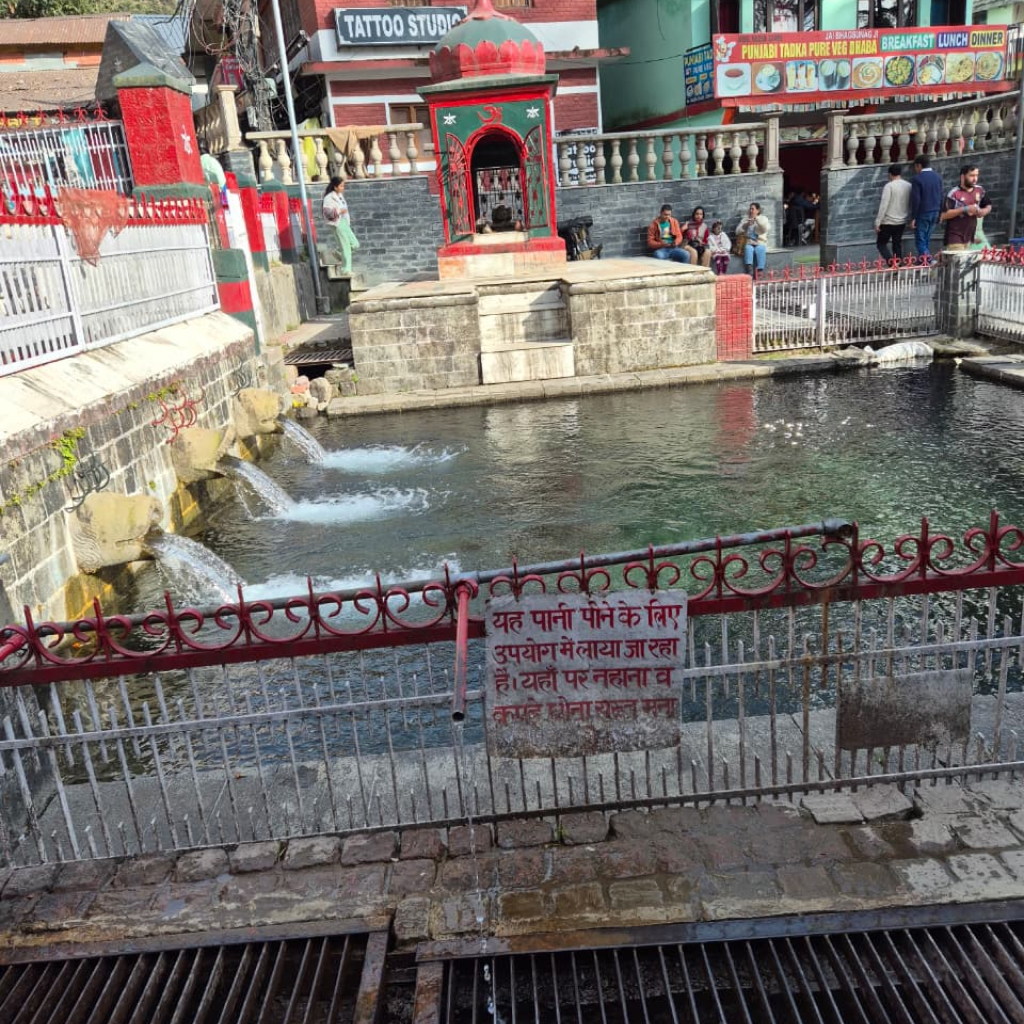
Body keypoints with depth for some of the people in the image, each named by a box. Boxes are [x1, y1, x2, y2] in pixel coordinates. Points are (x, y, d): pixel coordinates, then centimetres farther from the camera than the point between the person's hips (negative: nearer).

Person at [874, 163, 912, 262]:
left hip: (888, 222, -6)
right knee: (897, 245, 15)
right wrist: (908, 218, 20)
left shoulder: (889, 186, -14)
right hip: (902, 221, 6)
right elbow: (910, 205, 9)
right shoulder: (908, 186, 4)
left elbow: (883, 205, -17)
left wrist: (877, 222, -14)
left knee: (881, 243, 4)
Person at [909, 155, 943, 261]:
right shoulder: (937, 176, 9)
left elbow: (915, 199, -15)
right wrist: (939, 212, 20)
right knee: (927, 239, 15)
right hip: (935, 213, 7)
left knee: (920, 240, -4)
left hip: (922, 213, -7)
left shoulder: (918, 178, -12)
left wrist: (913, 218, -12)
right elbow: (941, 196, 12)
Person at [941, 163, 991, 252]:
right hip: (955, 238, -7)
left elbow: (988, 206, 23)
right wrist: (964, 209, -22)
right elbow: (943, 215, -18)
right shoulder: (954, 193, -12)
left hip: (970, 238, 7)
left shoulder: (979, 190, 8)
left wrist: (983, 211, -1)